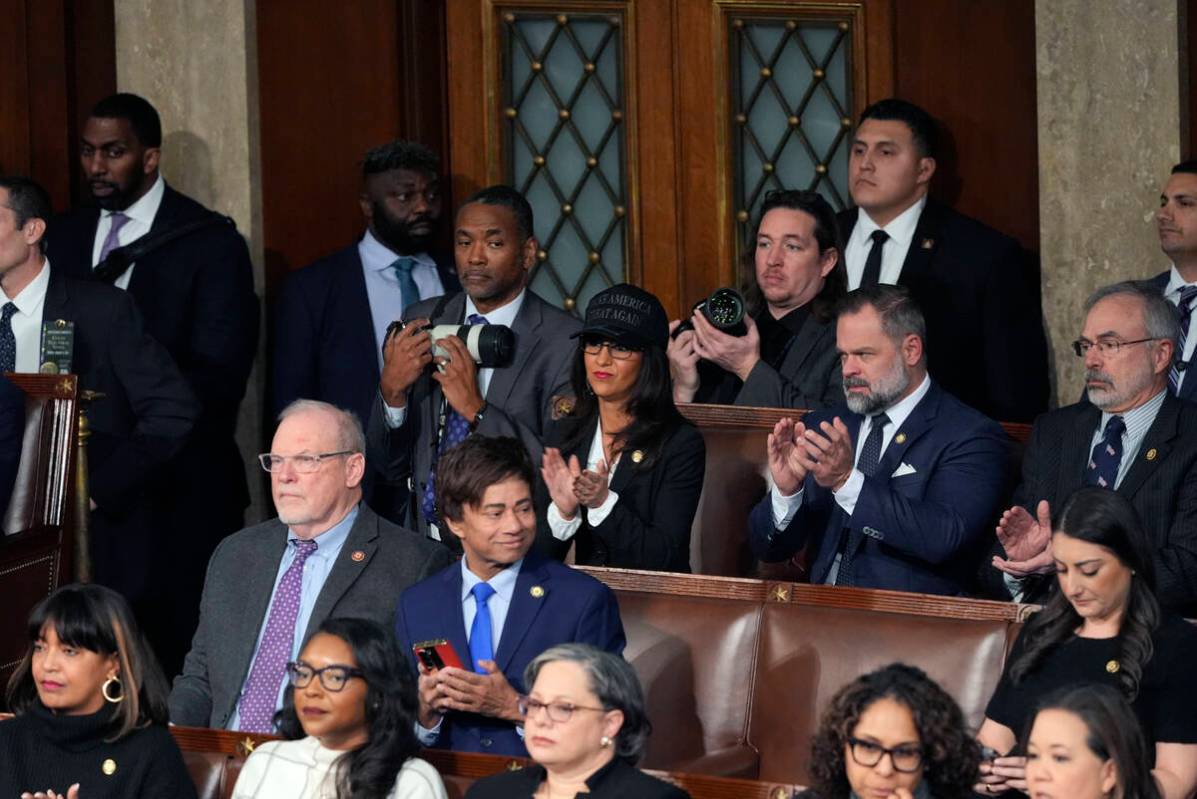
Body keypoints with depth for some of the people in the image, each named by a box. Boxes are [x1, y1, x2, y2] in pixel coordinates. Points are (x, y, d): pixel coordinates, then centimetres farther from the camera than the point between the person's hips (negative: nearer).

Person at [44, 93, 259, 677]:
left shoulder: (210, 243, -1)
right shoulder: (63, 238, 14)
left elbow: (218, 376, -9)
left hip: (181, 491, -4)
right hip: (87, 480, 4)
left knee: (183, 648, -4)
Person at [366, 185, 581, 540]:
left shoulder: (564, 342, -4)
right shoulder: (423, 322, 10)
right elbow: (391, 467, 12)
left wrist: (476, 409, -15)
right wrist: (392, 390, -6)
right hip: (423, 548, 4)